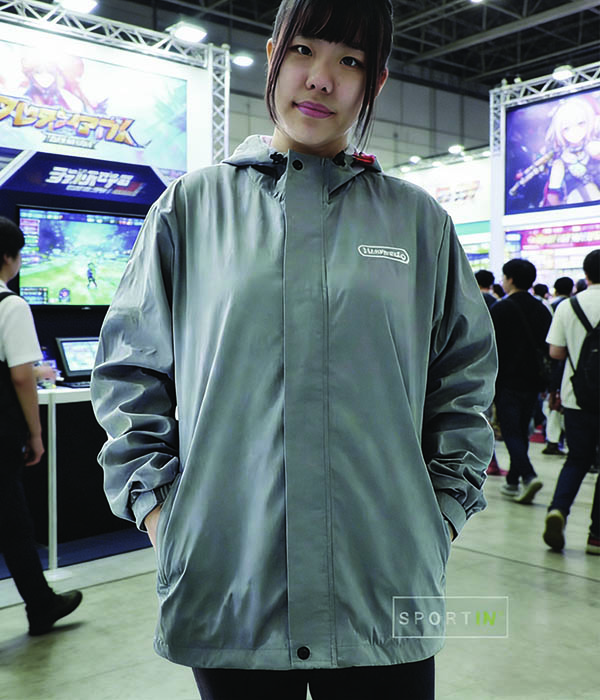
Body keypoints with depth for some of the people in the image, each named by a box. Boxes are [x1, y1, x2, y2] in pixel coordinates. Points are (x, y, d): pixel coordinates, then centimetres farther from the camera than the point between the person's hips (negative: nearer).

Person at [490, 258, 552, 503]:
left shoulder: (500, 309, -9)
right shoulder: (542, 310, 10)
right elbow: (550, 349, 12)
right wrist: (549, 385, 17)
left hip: (507, 381, -6)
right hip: (532, 382, 6)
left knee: (511, 432, -3)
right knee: (521, 431, 14)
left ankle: (528, 476, -20)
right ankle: (513, 481, 22)